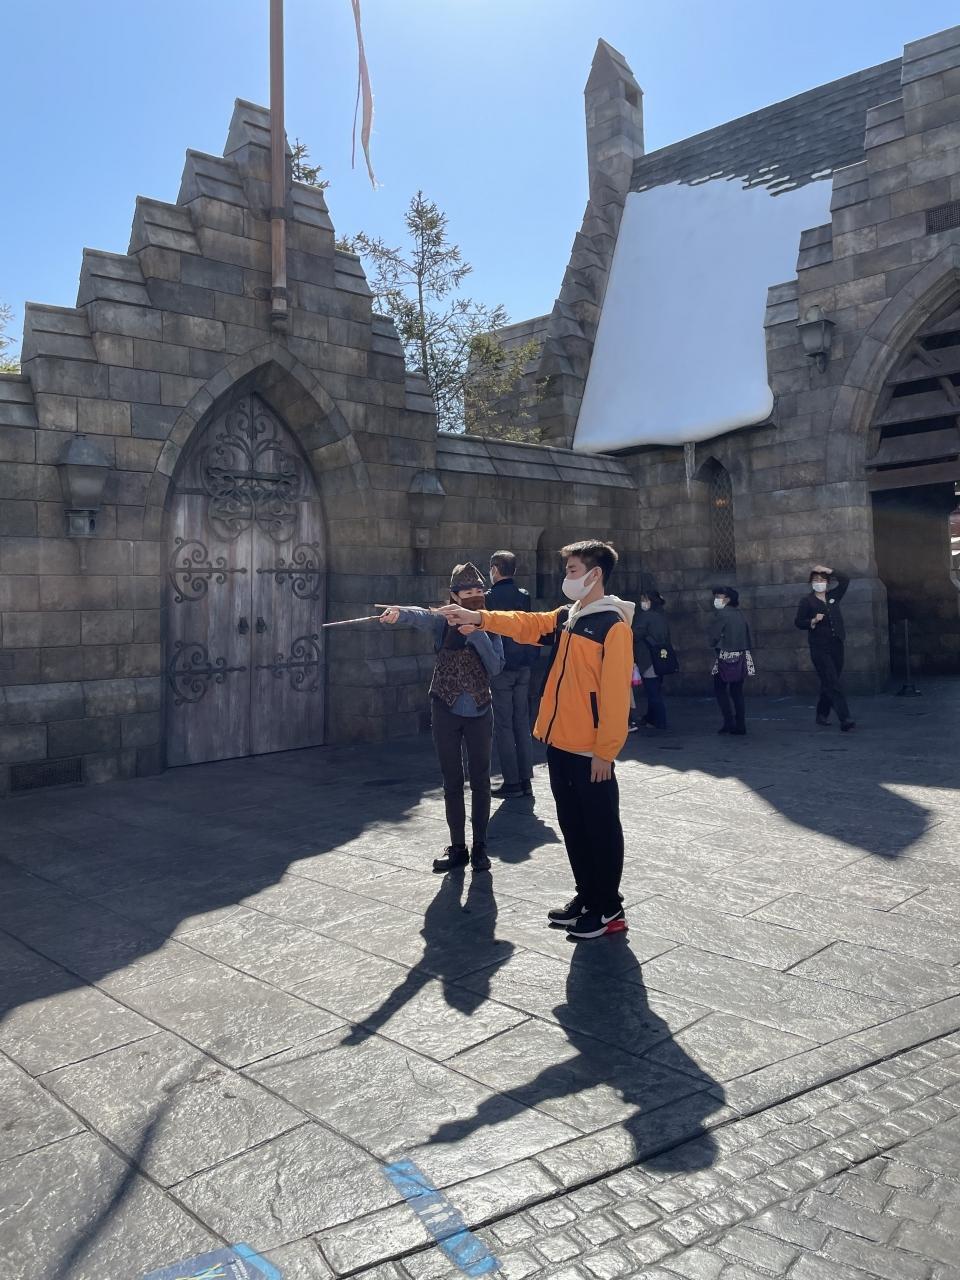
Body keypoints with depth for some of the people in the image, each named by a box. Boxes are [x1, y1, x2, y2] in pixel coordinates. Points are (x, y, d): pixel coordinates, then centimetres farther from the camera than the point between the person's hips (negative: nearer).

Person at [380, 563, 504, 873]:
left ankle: (479, 846, 19)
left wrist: (476, 636, -19)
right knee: (452, 781, 8)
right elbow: (421, 616, -29)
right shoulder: (444, 620, -4)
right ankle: (457, 847, 19)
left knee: (480, 780, 7)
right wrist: (398, 613, -50)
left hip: (479, 712, 1)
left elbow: (496, 668, -9)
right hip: (446, 710, -1)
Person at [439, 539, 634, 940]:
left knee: (601, 828, 4)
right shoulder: (565, 617, 13)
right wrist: (479, 617, -4)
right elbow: (526, 624, 10)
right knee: (572, 825, 17)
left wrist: (605, 751, -18)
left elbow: (615, 694, -17)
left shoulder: (614, 625, -14)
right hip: (558, 743, 8)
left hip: (590, 752, -8)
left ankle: (610, 909, 16)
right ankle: (586, 896, 30)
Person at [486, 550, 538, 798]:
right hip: (523, 667, 5)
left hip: (500, 668, -5)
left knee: (503, 726, 1)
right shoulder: (525, 596, 6)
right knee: (522, 724, 10)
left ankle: (512, 782, 2)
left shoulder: (489, 598, -10)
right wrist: (531, 658, 15)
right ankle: (525, 779, 14)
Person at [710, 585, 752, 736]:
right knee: (737, 691, 10)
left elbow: (713, 637, -12)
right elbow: (747, 636, 11)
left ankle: (729, 721, -1)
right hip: (742, 656, 6)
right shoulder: (739, 614, 9)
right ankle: (740, 725, 9)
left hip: (726, 657, -6)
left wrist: (715, 647, 7)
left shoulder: (721, 614, -12)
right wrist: (743, 649, 17)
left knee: (720, 689, 6)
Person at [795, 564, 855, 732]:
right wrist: (813, 621, -16)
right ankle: (845, 719, -18)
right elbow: (798, 622, 1)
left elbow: (845, 580, 9)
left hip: (836, 646, 5)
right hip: (819, 648, -5)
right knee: (833, 684, -12)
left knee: (828, 684, 12)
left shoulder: (833, 596, 14)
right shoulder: (807, 601, 1)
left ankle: (822, 714, 28)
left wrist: (828, 570, 1)